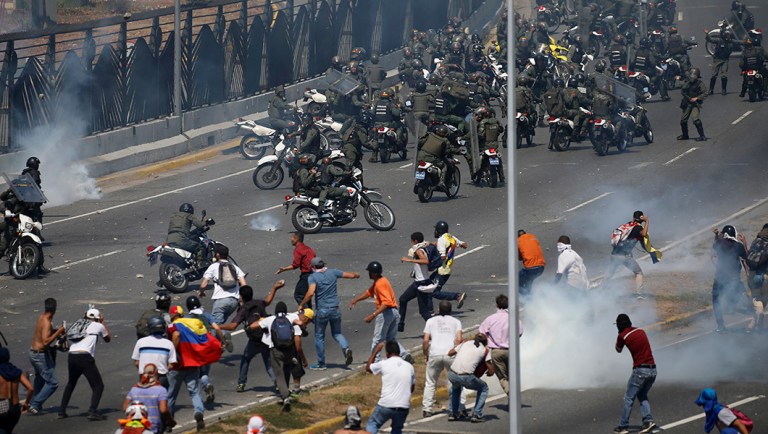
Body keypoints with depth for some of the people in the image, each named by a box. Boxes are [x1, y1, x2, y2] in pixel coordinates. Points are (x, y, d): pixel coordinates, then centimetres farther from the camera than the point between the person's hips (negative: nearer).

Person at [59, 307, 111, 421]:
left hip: (72, 356, 5)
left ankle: (62, 411, 26)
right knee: (98, 385, 3)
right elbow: (108, 339, 30)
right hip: (84, 357, -5)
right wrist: (102, 322, 40)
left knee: (71, 384, 28)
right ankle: (92, 411, -15)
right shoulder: (98, 326, 12)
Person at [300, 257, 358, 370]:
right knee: (337, 333, 20)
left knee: (319, 337, 11)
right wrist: (356, 275, 34)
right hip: (335, 309, 4)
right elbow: (350, 275, 11)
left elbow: (311, 293, -24)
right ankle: (346, 347, -11)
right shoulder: (332, 272, 2)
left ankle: (321, 364, 16)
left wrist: (301, 304, -13)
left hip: (322, 311, -4)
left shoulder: (313, 277, -9)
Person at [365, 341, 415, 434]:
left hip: (386, 405, -3)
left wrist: (376, 350, 26)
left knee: (372, 424, 16)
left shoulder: (384, 364, -2)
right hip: (404, 407, 3)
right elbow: (412, 388, 19)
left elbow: (368, 367, 19)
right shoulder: (409, 367, 7)